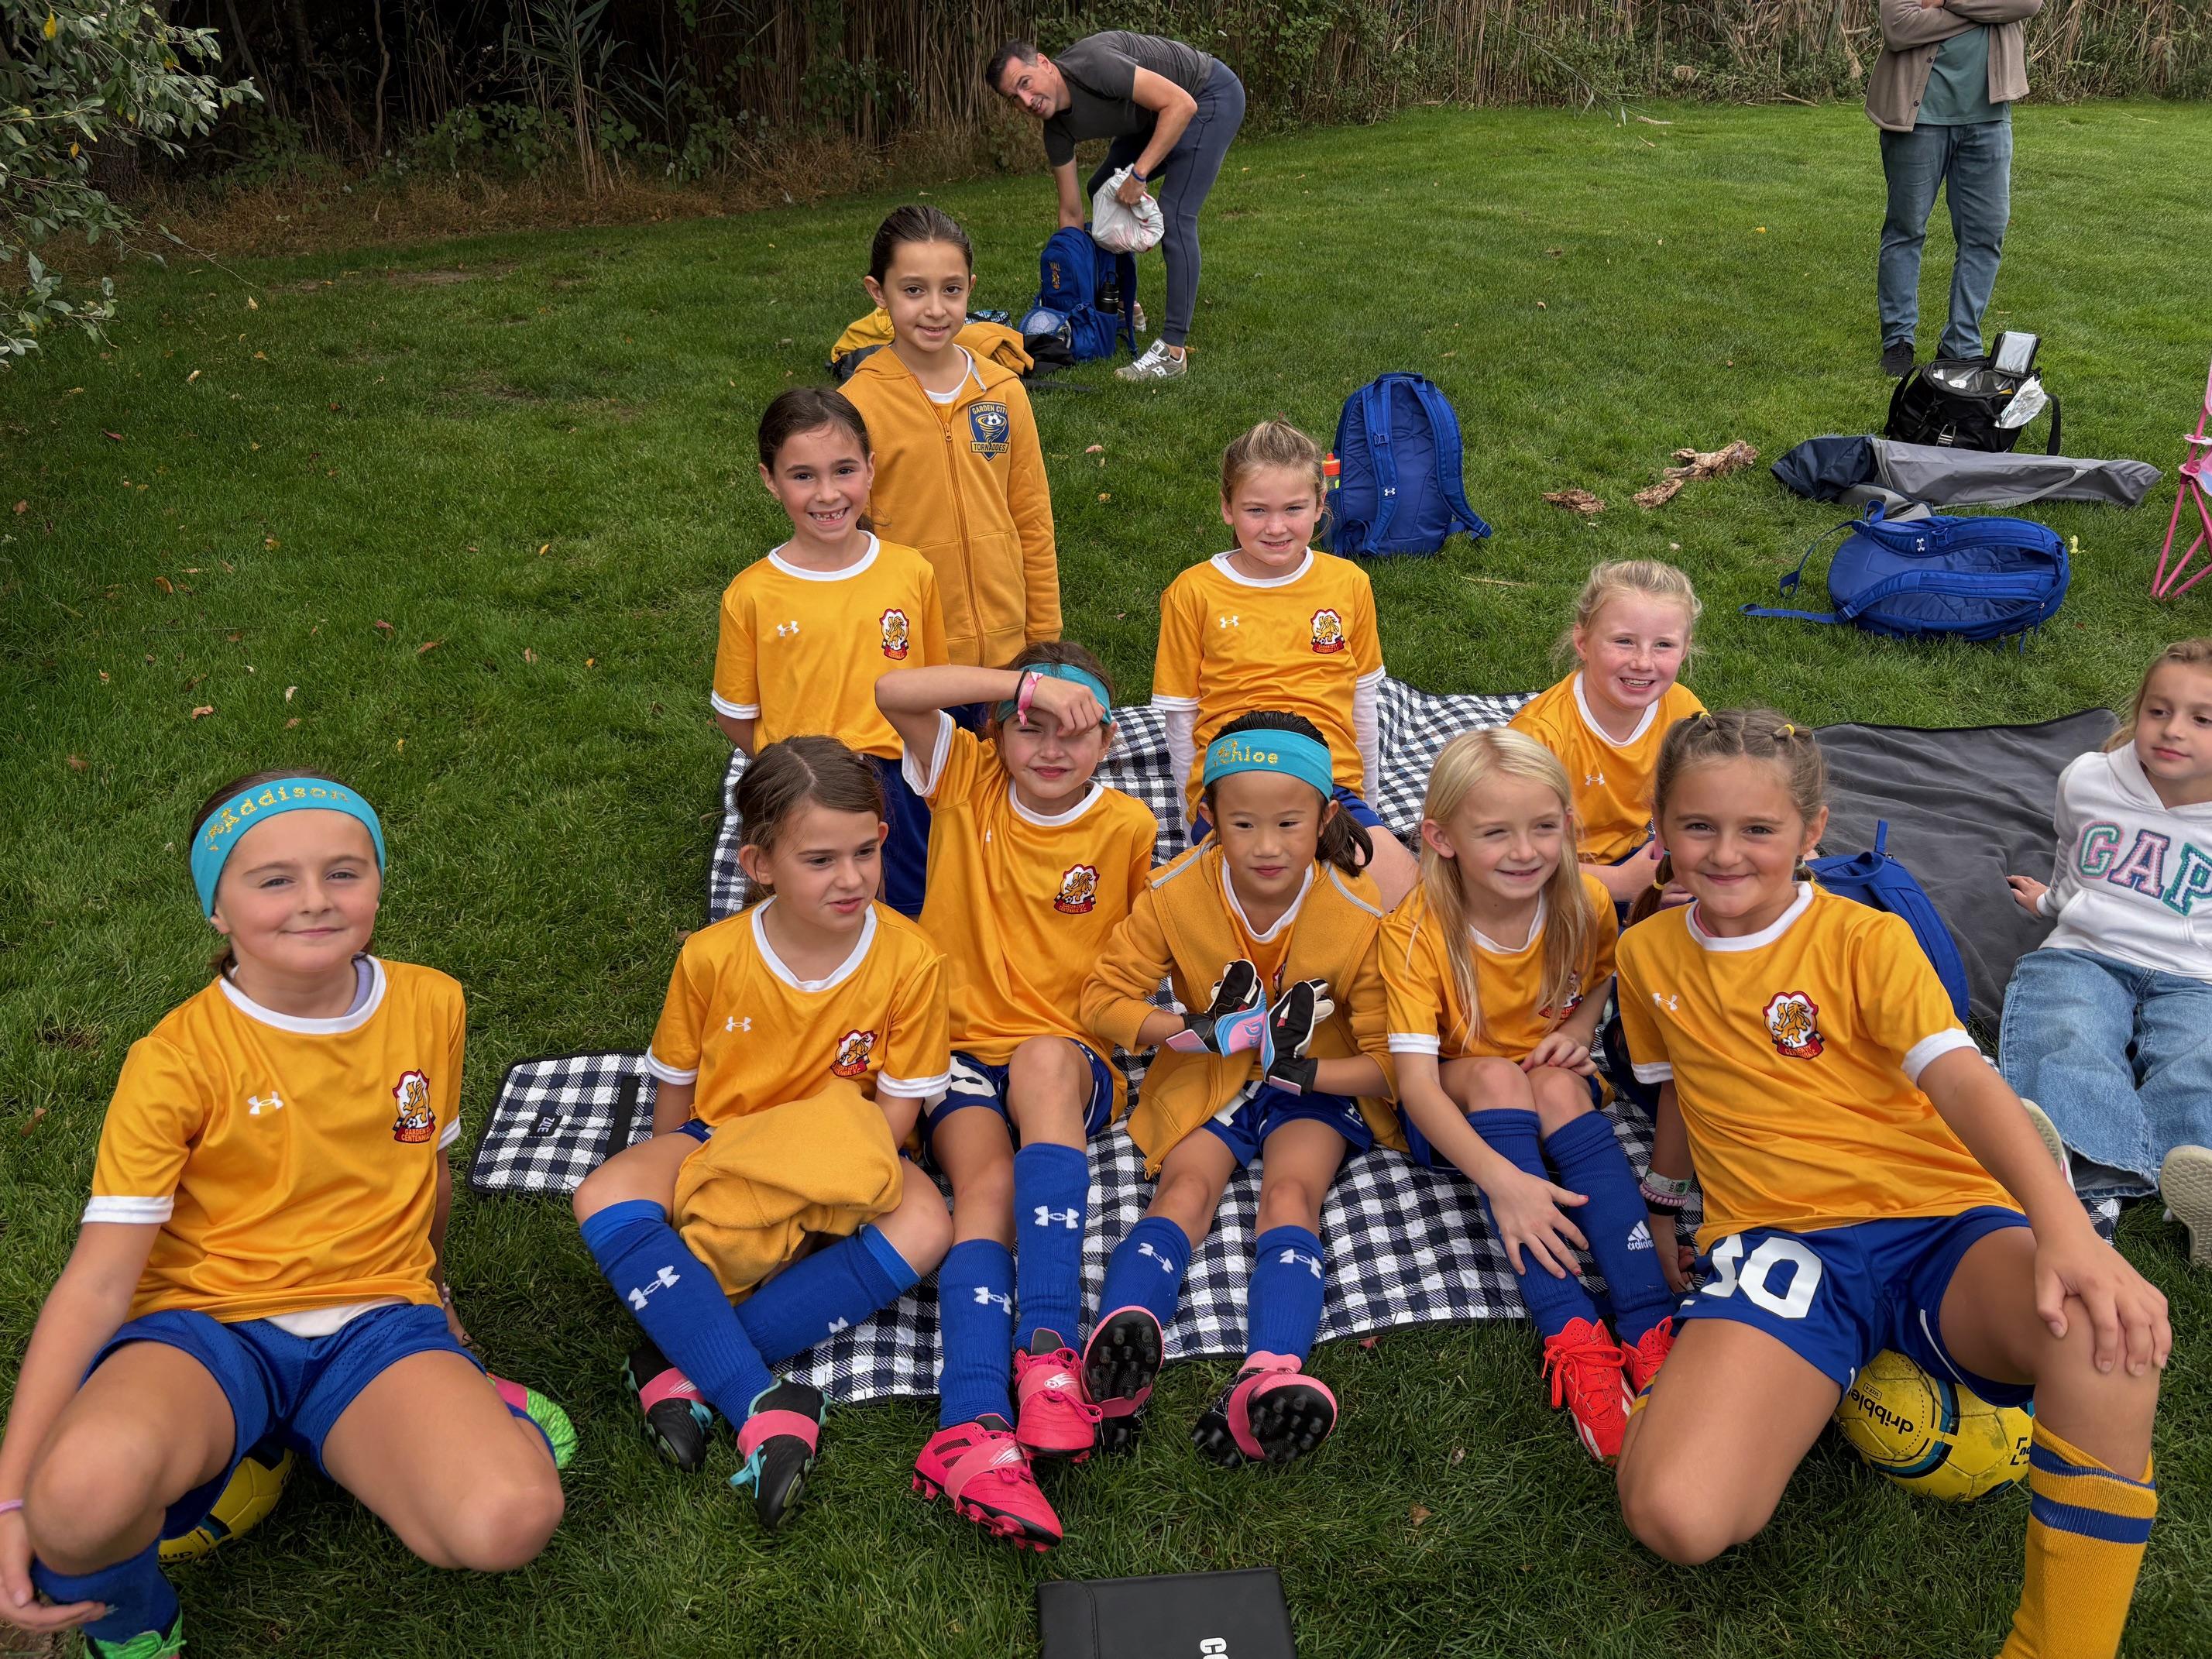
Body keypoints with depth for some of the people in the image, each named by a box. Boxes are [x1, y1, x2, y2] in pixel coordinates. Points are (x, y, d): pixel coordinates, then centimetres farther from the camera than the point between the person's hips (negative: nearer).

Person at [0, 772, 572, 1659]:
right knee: (86, 1490, -37)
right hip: (209, 1323, -1)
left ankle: (454, 1407, 5)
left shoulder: (431, 1004, 2)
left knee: (509, 1520, -30)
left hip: (376, 1318, 1)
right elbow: (98, 1278, -11)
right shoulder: (176, 1060, -9)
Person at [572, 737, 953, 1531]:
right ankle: (763, 1406, -37)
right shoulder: (712, 957, -11)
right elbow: (675, 1087, 3)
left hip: (838, 1158, 0)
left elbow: (898, 1107, -9)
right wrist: (678, 1174, -2)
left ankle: (683, 1362, -31)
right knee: (606, 1197, -30)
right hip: (721, 1144, 1)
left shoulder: (910, 960, -14)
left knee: (923, 1226, -34)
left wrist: (834, 1174, -21)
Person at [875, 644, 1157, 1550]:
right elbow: (894, 691, -10)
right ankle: (974, 1427, -43)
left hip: (1073, 1057, -1)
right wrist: (1027, 682, -17)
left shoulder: (1128, 827, 5)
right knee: (988, 1179, -30)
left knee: (1043, 1061, -38)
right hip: (961, 1043, 1)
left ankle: (1049, 1345, -44)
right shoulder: (968, 782, 6)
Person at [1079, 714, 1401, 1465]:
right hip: (1209, 1079, 2)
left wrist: (1301, 1069, -28)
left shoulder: (1359, 916, -15)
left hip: (1318, 1086, -1)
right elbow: (1104, 997, -7)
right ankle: (1115, 1347, -48)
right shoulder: (1177, 894, -13)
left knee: (1291, 1191, -28)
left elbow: (1390, 1061, -10)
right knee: (1186, 1187, -25)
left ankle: (1270, 1376, -51)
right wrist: (1199, 1030, -23)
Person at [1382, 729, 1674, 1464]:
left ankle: (1650, 1330, -38)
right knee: (1498, 1076, -33)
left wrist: (1579, 1027, -10)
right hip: (1454, 1109, -2)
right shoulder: (1417, 931, -24)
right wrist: (1503, 1178, -45)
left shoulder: (1585, 903, -12)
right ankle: (1572, 1335, -42)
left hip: (1555, 1087, 2)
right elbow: (1414, 1080, -32)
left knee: (1560, 1085, -31)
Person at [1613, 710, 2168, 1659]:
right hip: (1775, 1242, 1)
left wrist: (2066, 1229, -31)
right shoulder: (1648, 953, 11)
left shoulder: (1867, 940, 0)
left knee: (2107, 1331, -39)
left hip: (1941, 1222, -1)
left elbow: (1963, 1079, -15)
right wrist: (1658, 1206, 34)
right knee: (1675, 1516, -27)